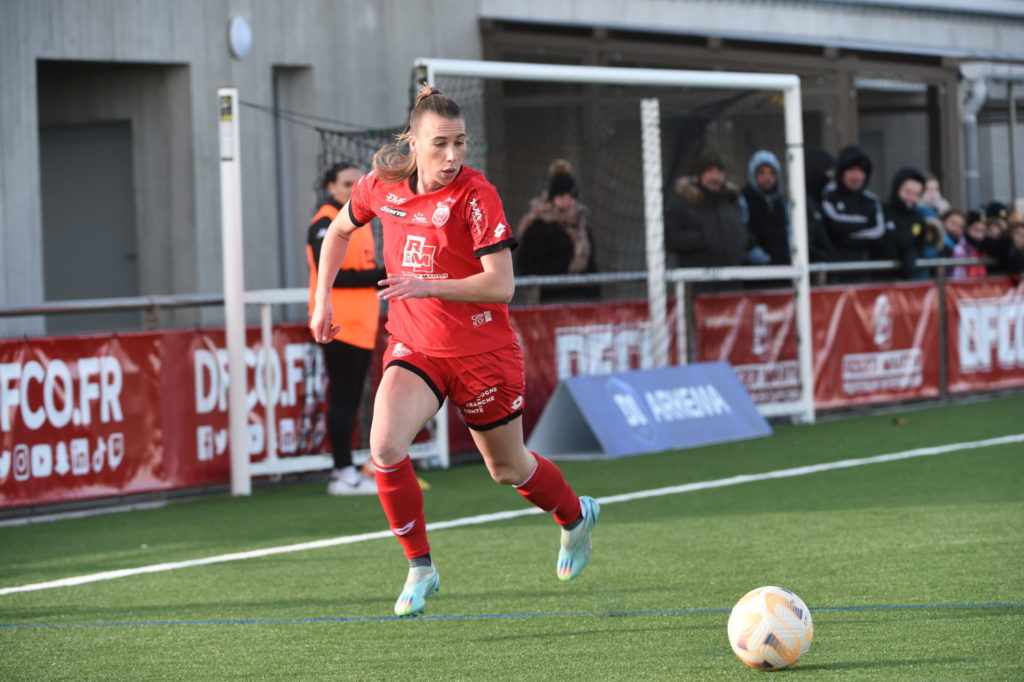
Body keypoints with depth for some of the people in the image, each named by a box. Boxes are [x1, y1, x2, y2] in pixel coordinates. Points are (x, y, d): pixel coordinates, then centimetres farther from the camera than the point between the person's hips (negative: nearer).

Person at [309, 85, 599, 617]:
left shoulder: (476, 195, -19)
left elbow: (502, 286, -24)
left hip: (482, 351, -3)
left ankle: (576, 516, 48)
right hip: (414, 347, 3)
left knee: (507, 467, 14)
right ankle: (420, 568, -5)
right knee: (385, 447, -23)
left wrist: (428, 286, -35)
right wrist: (322, 298, 11)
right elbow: (340, 230, 18)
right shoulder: (382, 187, -5)